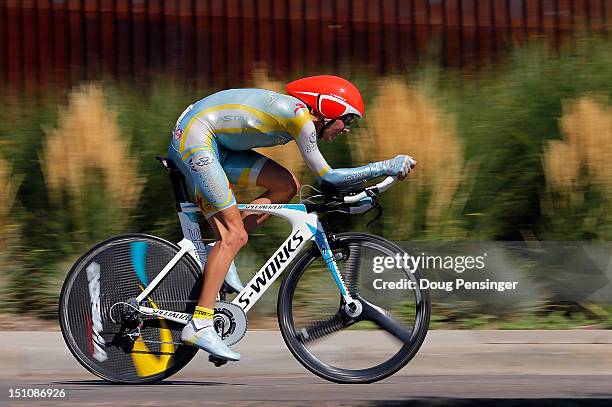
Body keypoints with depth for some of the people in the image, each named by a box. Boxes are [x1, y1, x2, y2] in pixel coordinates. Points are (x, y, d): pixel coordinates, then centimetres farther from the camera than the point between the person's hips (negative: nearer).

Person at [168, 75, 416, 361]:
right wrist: (387, 167, -11)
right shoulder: (299, 115, -16)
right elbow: (326, 176, -14)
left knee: (286, 186, 4)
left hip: (217, 145, 10)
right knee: (235, 235, -13)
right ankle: (199, 325, -18)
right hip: (194, 137, -10)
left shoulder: (292, 113, 12)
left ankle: (220, 253, 5)